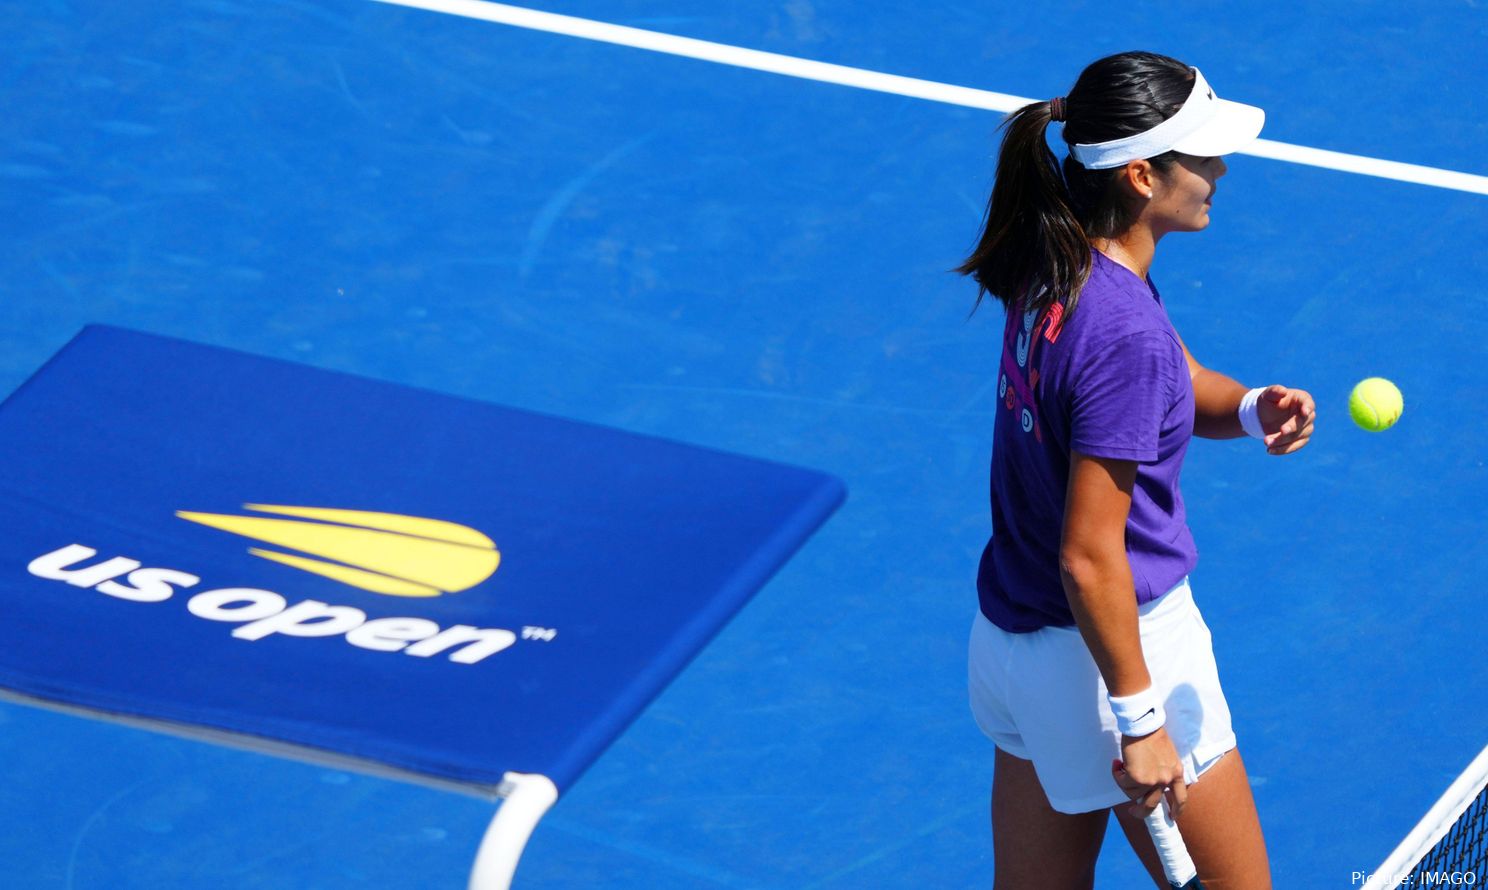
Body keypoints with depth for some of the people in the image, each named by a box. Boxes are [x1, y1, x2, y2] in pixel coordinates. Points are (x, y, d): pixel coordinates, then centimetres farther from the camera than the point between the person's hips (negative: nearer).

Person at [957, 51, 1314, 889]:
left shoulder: (1055, 269, -1)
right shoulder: (1122, 331, -27)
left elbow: (1181, 389, 13)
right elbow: (1090, 559, -26)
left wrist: (1256, 408, -9)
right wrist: (1139, 718, -20)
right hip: (1110, 647, -9)